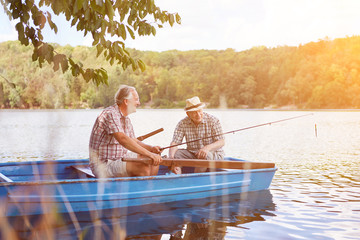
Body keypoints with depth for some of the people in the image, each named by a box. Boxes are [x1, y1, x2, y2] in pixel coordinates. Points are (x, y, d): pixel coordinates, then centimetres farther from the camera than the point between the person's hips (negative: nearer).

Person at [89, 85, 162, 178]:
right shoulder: (110, 114, -19)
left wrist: (151, 148, 2)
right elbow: (123, 139, -32)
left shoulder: (126, 119, 15)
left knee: (154, 163, 3)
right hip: (103, 164, -10)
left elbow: (132, 141, 21)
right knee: (144, 168, -27)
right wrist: (149, 154, -36)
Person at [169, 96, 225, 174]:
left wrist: (207, 148, -36)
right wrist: (171, 158, -32)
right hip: (192, 154, 3)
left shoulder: (213, 121, -11)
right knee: (176, 153, -20)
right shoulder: (182, 124, -4)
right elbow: (174, 143, -10)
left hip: (214, 154, -3)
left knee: (204, 155, -36)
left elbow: (221, 142, -15)